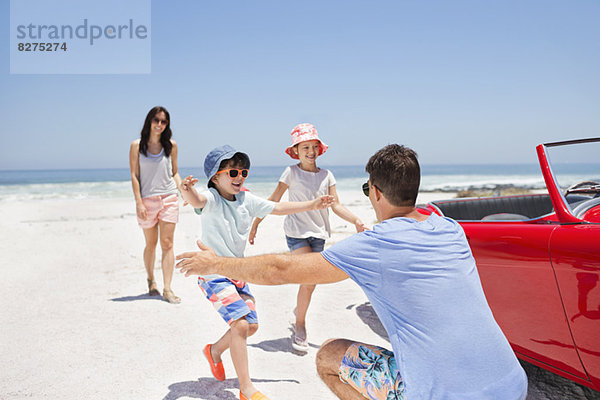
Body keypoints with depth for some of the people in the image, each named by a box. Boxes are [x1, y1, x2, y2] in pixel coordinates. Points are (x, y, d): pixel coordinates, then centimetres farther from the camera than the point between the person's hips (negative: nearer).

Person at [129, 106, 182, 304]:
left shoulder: (171, 145, 7)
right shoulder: (137, 145, 2)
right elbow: (134, 176, -1)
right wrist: (139, 203, -9)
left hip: (169, 199, 1)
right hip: (147, 200, -1)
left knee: (167, 244, -4)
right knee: (151, 244, 10)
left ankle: (167, 289, -1)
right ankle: (151, 281, 33)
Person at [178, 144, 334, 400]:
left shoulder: (247, 200, 4)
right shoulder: (212, 198, -15)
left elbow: (278, 208, 13)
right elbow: (198, 201, -39)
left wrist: (312, 205, 14)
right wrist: (187, 191, -62)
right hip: (213, 273, -7)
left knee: (252, 325, 14)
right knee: (240, 323, -19)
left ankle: (215, 351, 39)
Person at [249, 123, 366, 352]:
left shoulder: (326, 175, 5)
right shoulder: (291, 173, -5)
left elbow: (336, 206, 2)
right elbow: (273, 201, -1)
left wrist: (356, 221, -12)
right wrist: (255, 224, 0)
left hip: (318, 233, 4)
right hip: (297, 232, -4)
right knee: (309, 280, -12)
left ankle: (299, 310, 40)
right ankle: (300, 327, 8)